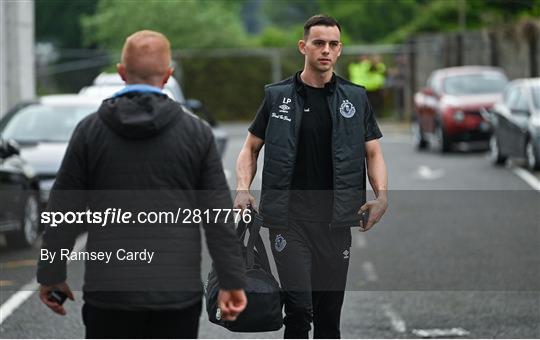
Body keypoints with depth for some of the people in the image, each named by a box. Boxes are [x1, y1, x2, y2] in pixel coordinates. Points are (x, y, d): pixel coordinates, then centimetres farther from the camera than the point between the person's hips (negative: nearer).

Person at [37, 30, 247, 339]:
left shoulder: (90, 131, 0)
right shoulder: (197, 132, 1)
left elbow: (64, 211, 2)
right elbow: (219, 217, 0)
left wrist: (51, 275, 11)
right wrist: (232, 281, 4)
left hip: (110, 292, 0)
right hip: (178, 291, 1)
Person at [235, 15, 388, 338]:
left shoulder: (355, 98, 6)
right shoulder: (277, 96, 2)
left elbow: (373, 152, 8)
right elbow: (251, 148, 9)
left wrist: (381, 196, -10)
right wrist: (243, 189, -9)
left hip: (334, 220, 2)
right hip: (289, 217, -2)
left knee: (330, 309, 9)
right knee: (299, 306, -14)